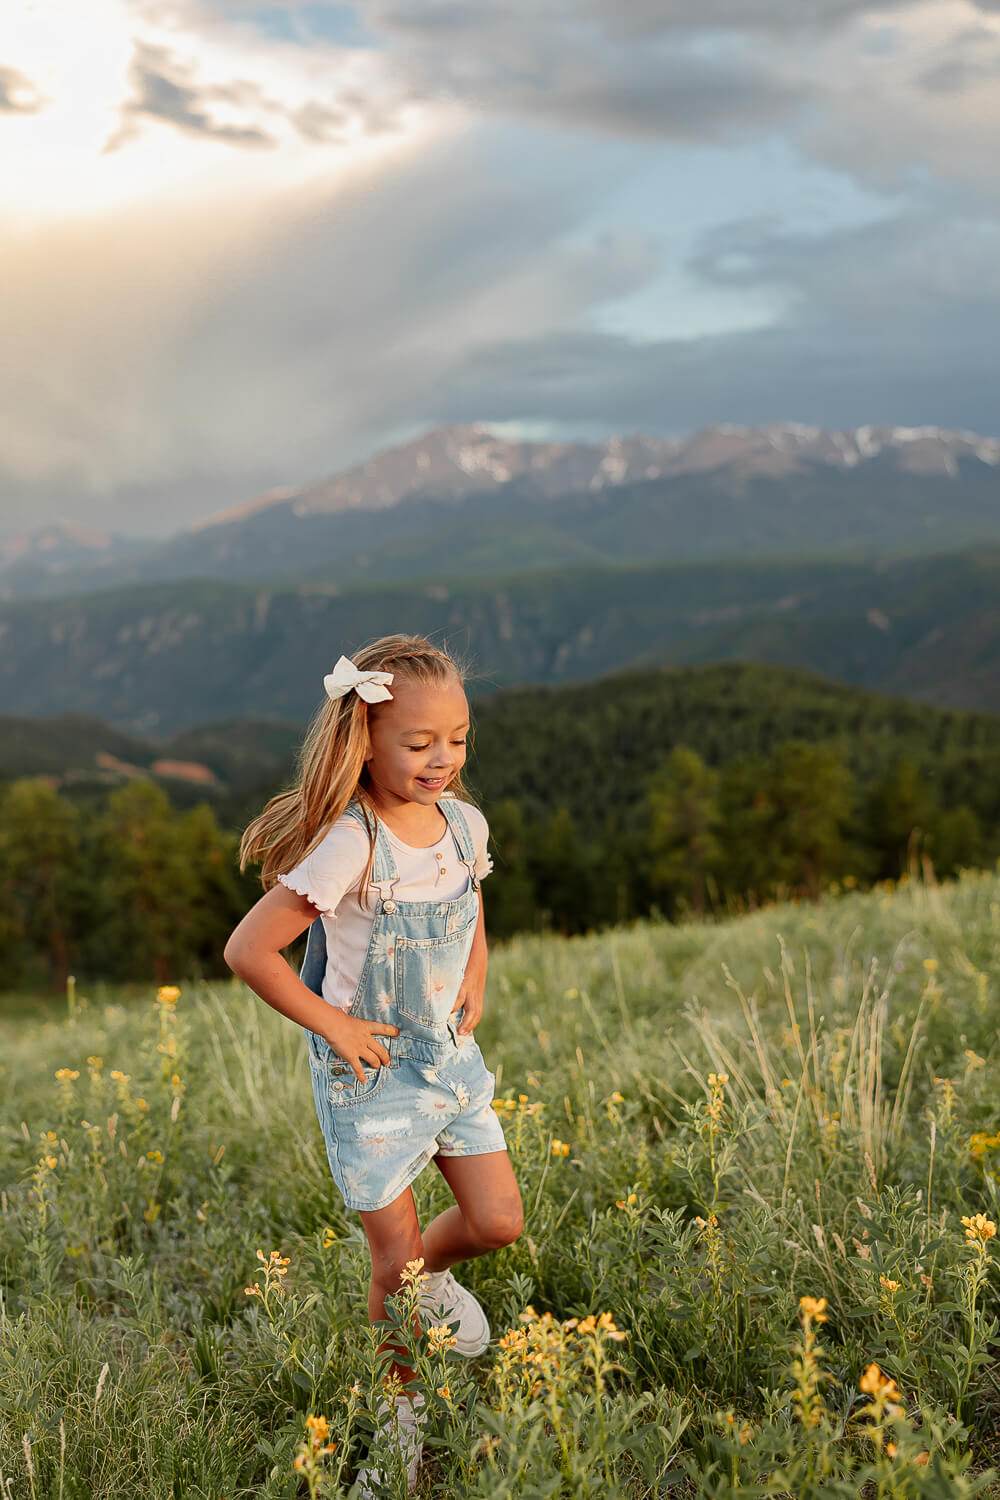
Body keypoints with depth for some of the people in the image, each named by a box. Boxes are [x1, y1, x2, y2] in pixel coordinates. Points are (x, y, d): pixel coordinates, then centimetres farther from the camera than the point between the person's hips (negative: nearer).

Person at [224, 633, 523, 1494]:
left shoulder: (465, 823, -5)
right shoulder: (351, 847, -26)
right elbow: (248, 950, -25)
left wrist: (475, 986, 4)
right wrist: (332, 1025, -18)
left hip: (451, 1054, 6)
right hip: (370, 1069, -6)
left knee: (498, 1220, 7)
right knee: (396, 1258, 6)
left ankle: (433, 1270, 41)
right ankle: (402, 1408, 31)